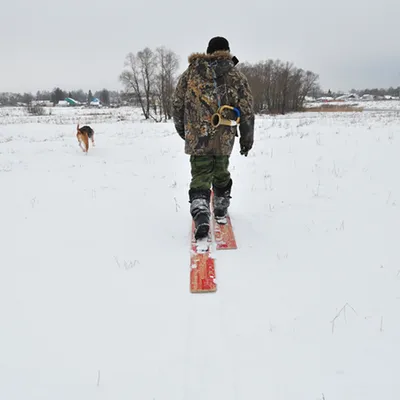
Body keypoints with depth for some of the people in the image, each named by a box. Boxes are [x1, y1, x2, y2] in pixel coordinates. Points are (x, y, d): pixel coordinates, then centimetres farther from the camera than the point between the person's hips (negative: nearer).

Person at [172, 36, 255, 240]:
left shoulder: (191, 72, 5)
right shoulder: (237, 76, 4)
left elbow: (177, 104, 10)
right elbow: (247, 111, 2)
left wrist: (181, 128, 25)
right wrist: (247, 138, 11)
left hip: (197, 137, -1)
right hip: (225, 139, 1)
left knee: (200, 178, 1)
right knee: (221, 174, 21)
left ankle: (201, 217, -20)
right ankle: (221, 211, 37)